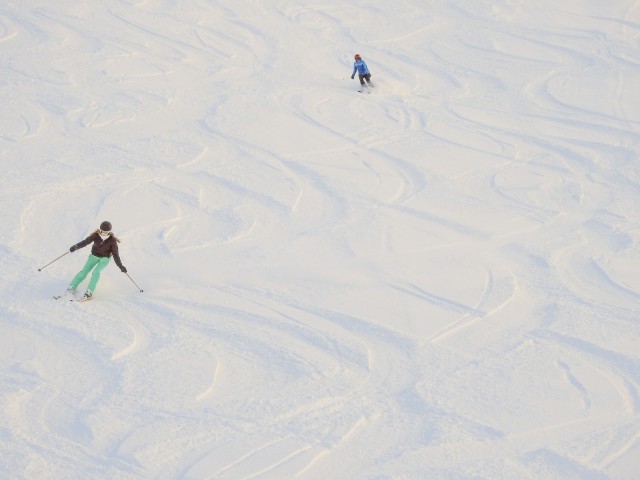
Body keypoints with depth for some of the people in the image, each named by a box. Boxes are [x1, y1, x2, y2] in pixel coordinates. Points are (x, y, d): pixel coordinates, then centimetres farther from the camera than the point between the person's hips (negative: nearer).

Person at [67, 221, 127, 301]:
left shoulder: (112, 240, -21)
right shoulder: (96, 235, -18)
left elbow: (115, 254, -19)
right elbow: (85, 241, -26)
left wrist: (120, 266, -24)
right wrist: (76, 246, -42)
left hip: (105, 258, -2)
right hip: (94, 256, 2)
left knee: (96, 271, -24)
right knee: (84, 271, -10)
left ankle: (89, 293, -21)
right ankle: (72, 287, 0)